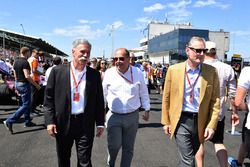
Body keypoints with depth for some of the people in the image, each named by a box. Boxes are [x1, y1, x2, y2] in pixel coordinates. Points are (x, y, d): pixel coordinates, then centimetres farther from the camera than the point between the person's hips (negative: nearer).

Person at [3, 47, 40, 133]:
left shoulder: (16, 61, 10)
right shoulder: (25, 62, -18)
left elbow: (15, 75, 15)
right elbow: (27, 76, -25)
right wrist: (36, 85, -18)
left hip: (18, 84, 10)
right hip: (24, 84, -10)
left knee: (26, 103, 18)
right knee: (25, 105, -4)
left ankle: (28, 122, 25)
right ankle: (9, 121, -8)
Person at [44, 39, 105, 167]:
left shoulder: (95, 74, 1)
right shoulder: (57, 71, -3)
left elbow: (99, 100, 4)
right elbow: (49, 98, -2)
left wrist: (100, 123, 4)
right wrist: (50, 121, -7)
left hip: (86, 124, 0)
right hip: (63, 123, 0)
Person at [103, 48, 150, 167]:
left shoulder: (137, 72, -4)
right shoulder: (109, 73, -5)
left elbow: (143, 93, 5)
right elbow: (103, 93, 5)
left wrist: (146, 109, 9)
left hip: (132, 116, 1)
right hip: (114, 116, -1)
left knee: (128, 147, 11)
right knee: (114, 145, -3)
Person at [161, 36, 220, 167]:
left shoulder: (211, 71, -2)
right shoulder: (173, 70, -5)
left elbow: (215, 100, 1)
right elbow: (166, 98, 1)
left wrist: (212, 125, -4)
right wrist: (166, 122, 3)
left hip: (201, 122, 2)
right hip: (181, 120, -2)